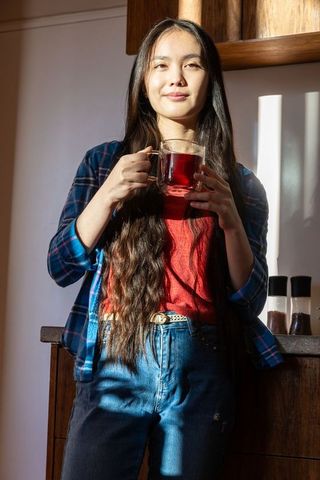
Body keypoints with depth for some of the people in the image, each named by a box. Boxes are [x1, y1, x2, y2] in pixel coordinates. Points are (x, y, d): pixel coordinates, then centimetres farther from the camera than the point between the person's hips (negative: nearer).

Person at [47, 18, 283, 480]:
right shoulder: (105, 162, 7)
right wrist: (107, 196, -13)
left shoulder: (240, 184, 7)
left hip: (200, 373, 1)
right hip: (115, 362, 0)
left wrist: (229, 218, -13)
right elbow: (60, 267, 3)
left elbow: (251, 300, 3)